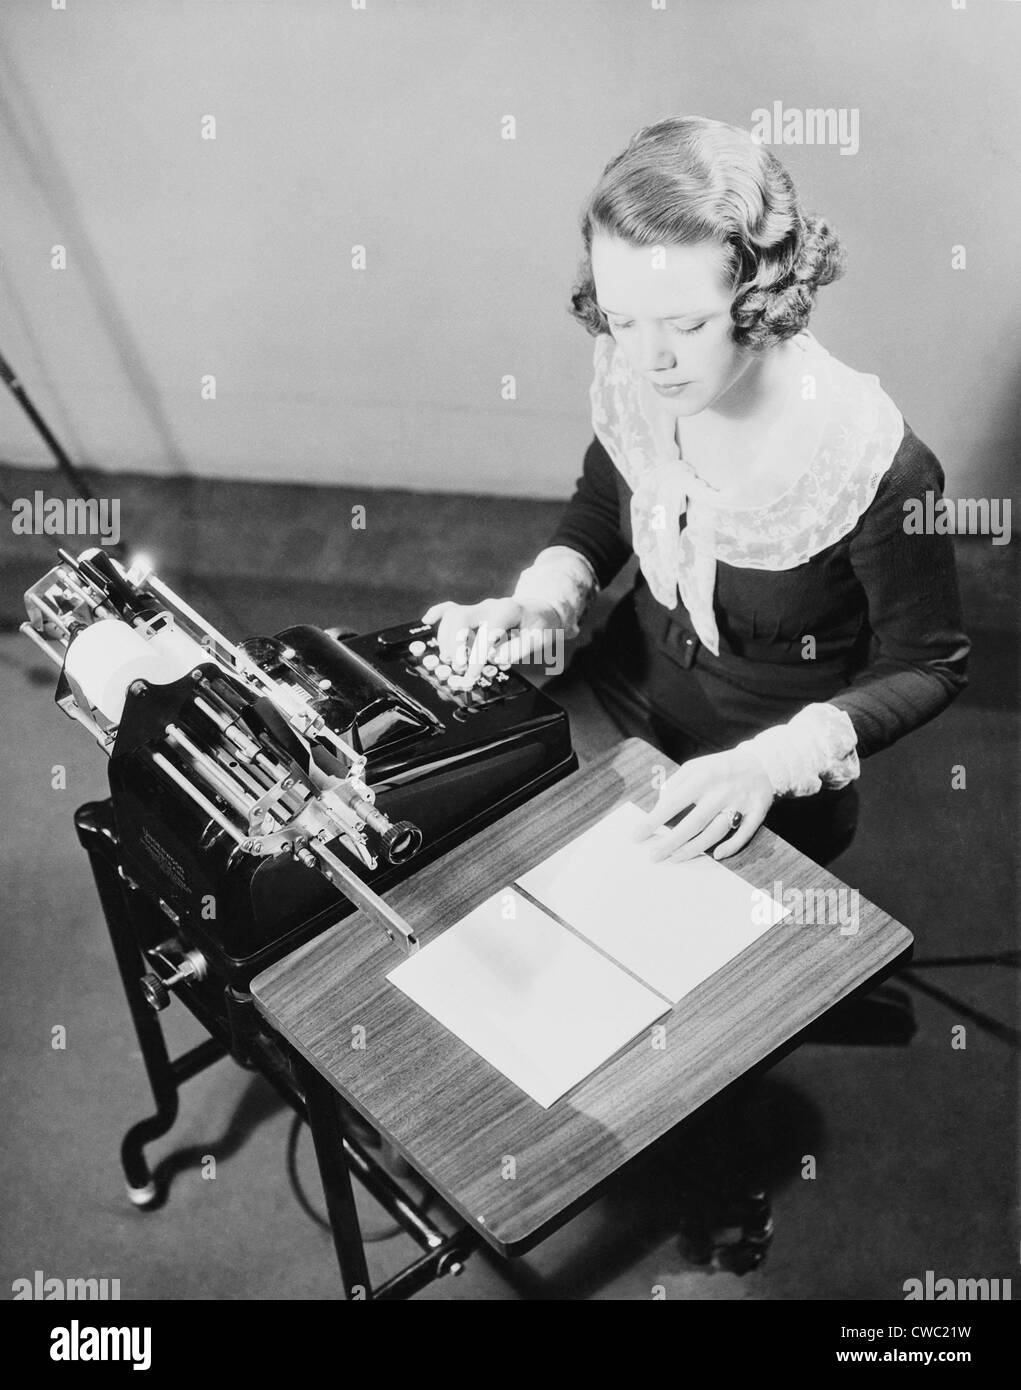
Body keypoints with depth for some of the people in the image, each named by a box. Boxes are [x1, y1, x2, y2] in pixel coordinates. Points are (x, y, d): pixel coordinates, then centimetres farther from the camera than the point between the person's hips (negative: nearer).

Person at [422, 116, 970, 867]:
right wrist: (541, 600, -14)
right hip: (621, 697, 4)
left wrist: (771, 762, -28)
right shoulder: (634, 381, -15)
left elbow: (926, 666, -15)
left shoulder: (875, 466, -29)